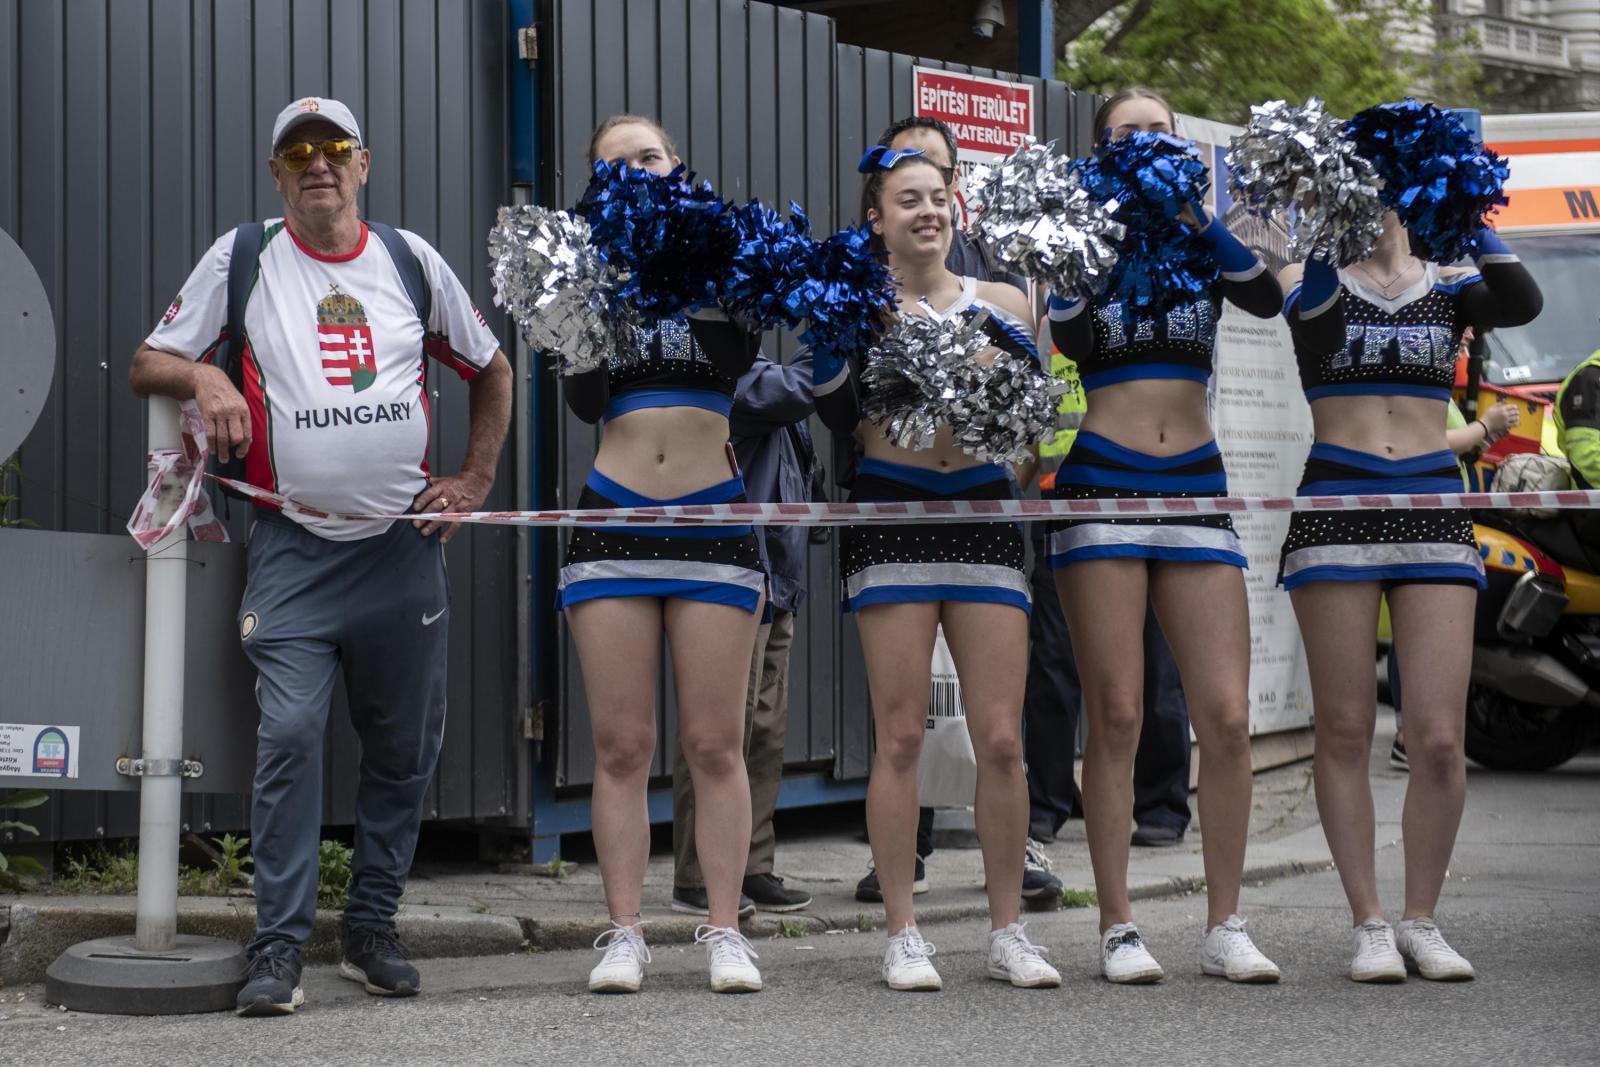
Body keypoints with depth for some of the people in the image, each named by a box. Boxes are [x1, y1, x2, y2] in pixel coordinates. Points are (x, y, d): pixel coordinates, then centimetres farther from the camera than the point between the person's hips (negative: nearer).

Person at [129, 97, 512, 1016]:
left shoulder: (411, 260, 9)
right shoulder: (241, 259, 4)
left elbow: (492, 370, 20)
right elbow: (146, 366, 6)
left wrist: (475, 480, 10)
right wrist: (203, 375, -16)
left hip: (405, 545, 3)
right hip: (295, 550, -2)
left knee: (407, 746, 5)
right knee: (290, 735, -15)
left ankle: (374, 930, 18)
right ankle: (279, 948, -10)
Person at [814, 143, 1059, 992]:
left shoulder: (1000, 304, 11)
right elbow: (840, 418, -5)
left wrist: (1011, 356, -10)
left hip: (985, 516, 2)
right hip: (891, 517, -2)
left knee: (1002, 739, -1)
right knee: (900, 738, -3)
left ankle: (1007, 931, 9)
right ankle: (902, 936, 4)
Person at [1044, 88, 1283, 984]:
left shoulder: (1203, 244, 12)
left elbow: (1268, 300, -8)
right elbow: (1067, 344, -12)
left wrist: (1197, 216, -15)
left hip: (1195, 486, 2)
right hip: (1101, 483, -2)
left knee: (1228, 717, -4)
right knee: (1118, 717, -5)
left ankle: (1226, 927, 5)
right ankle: (1118, 928, 2)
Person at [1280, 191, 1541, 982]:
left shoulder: (1448, 286, 10)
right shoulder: (1312, 283, 5)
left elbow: (1520, 303, -11)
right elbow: (1311, 308, -18)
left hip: (1433, 506, 1)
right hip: (1335, 506, -1)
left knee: (1439, 738, -5)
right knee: (1346, 731, 0)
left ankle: (1421, 920, 10)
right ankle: (1369, 924, 10)